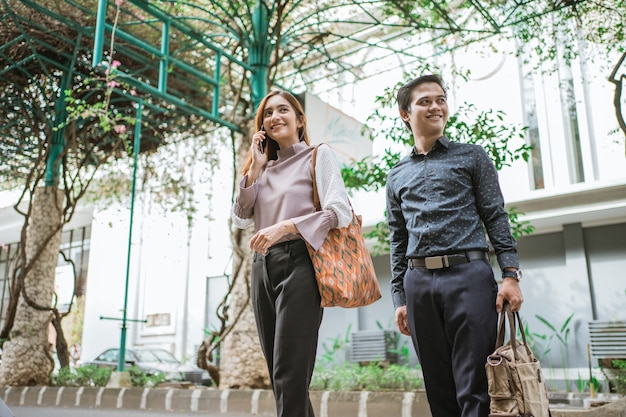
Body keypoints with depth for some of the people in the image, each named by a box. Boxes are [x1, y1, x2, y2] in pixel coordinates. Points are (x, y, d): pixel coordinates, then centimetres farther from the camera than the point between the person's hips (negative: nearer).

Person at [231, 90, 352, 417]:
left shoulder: (318, 156, 4)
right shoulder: (265, 168, 21)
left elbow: (340, 212, -10)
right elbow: (241, 219, 11)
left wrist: (285, 226, -20)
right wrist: (255, 167, 5)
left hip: (298, 263, -6)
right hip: (263, 268, 6)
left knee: (290, 375, -13)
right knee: (278, 375, 9)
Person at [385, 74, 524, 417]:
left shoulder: (471, 157, 11)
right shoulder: (397, 176, 18)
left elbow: (496, 217, 5)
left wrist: (510, 274, -6)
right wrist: (399, 298, 11)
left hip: (469, 275, -3)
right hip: (418, 282, 3)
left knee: (474, 386, -6)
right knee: (439, 387, 7)